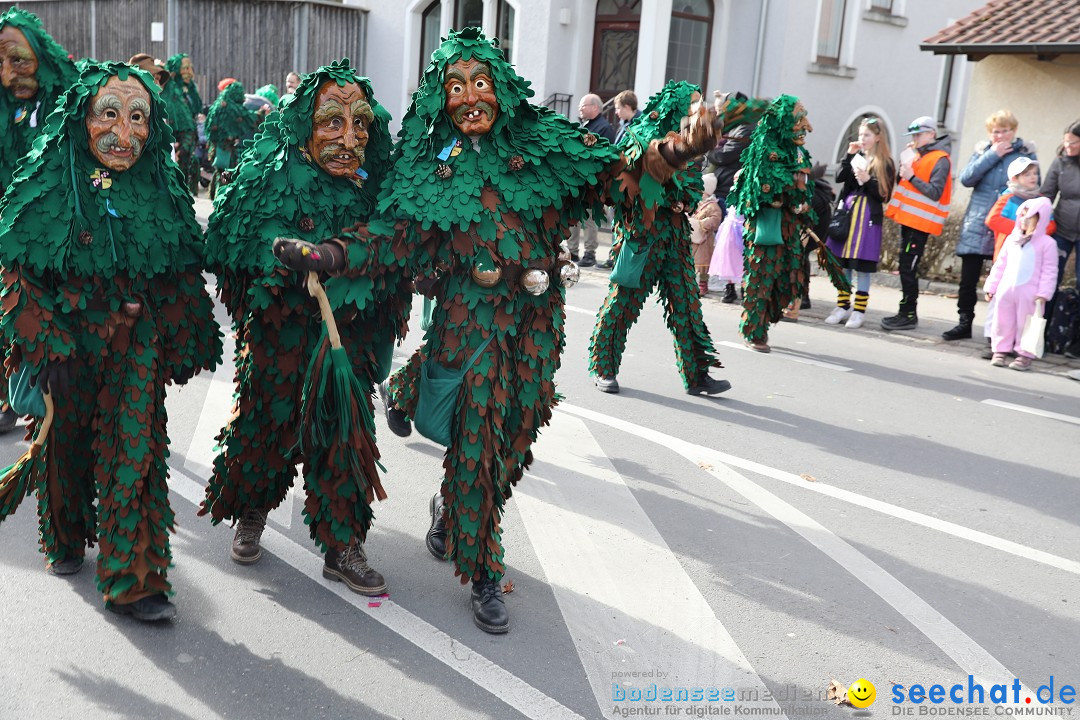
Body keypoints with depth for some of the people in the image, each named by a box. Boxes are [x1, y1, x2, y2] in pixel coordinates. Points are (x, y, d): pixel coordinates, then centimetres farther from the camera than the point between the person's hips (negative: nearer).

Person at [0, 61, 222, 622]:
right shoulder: (49, 188, -6)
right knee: (66, 440, 15)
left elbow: (181, 278, 7)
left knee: (134, 449, -6)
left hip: (136, 344, 1)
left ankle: (131, 578, 1)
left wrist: (185, 343, 5)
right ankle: (66, 538, 42)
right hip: (67, 339, 0)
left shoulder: (161, 192, 1)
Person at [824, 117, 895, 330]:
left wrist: (867, 180, -15)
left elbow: (884, 195, -3)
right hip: (847, 212, 5)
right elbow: (839, 177, -1)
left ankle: (859, 311, 4)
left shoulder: (885, 164, 0)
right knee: (842, 261, 7)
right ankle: (842, 307, 16)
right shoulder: (856, 157, 12)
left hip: (868, 217, -4)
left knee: (862, 264, -3)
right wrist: (849, 155, -8)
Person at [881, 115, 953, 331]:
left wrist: (911, 177, -21)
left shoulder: (940, 160, -9)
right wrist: (905, 165, 4)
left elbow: (935, 193, -17)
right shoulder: (919, 155, 16)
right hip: (909, 219, 9)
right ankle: (907, 313, 17)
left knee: (907, 268, -9)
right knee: (906, 268, 10)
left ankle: (908, 314, -3)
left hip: (920, 222, -9)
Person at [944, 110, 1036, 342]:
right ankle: (965, 323, 19)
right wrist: (992, 155, -7)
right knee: (968, 279, 6)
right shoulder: (982, 150, 9)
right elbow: (966, 179, -5)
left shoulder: (1026, 153, 4)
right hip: (976, 226, 2)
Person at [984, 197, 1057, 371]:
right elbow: (1000, 265, 15)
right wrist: (991, 286, 12)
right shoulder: (1012, 239, 11)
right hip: (1006, 290, 4)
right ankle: (1000, 350, 18)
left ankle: (1025, 355, 9)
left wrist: (1043, 293, -12)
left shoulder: (1047, 243, -3)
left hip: (1029, 294, -4)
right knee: (1002, 322, 8)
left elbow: (1049, 271, -6)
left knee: (1026, 324, 1)